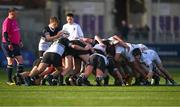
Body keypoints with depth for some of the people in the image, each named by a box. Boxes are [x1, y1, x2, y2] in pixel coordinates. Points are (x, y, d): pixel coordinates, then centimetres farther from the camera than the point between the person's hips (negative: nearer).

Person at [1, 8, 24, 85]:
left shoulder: (14, 21, 14)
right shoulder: (7, 21, -13)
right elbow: (5, 34, -19)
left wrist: (20, 41, 20)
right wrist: (9, 44, -24)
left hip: (15, 45, 9)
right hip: (8, 45, -9)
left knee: (20, 60, 6)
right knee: (11, 61, -7)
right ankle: (9, 80, 0)